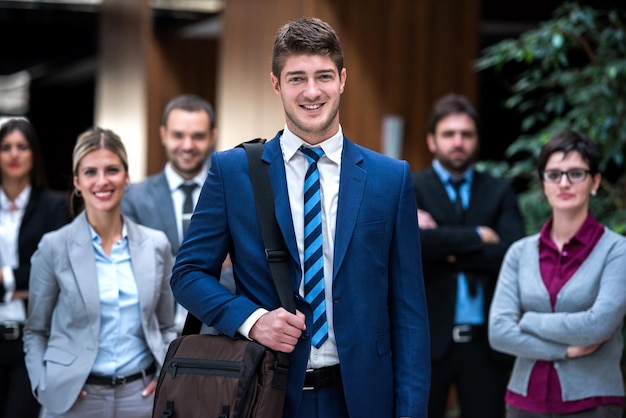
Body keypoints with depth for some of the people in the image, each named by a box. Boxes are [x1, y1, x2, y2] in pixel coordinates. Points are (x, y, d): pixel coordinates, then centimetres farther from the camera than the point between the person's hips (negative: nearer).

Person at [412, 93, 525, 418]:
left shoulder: (499, 192, 9)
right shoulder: (409, 190, 3)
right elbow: (412, 241, -18)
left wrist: (450, 249, -11)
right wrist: (478, 236, -11)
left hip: (485, 342, 2)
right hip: (428, 339, -1)